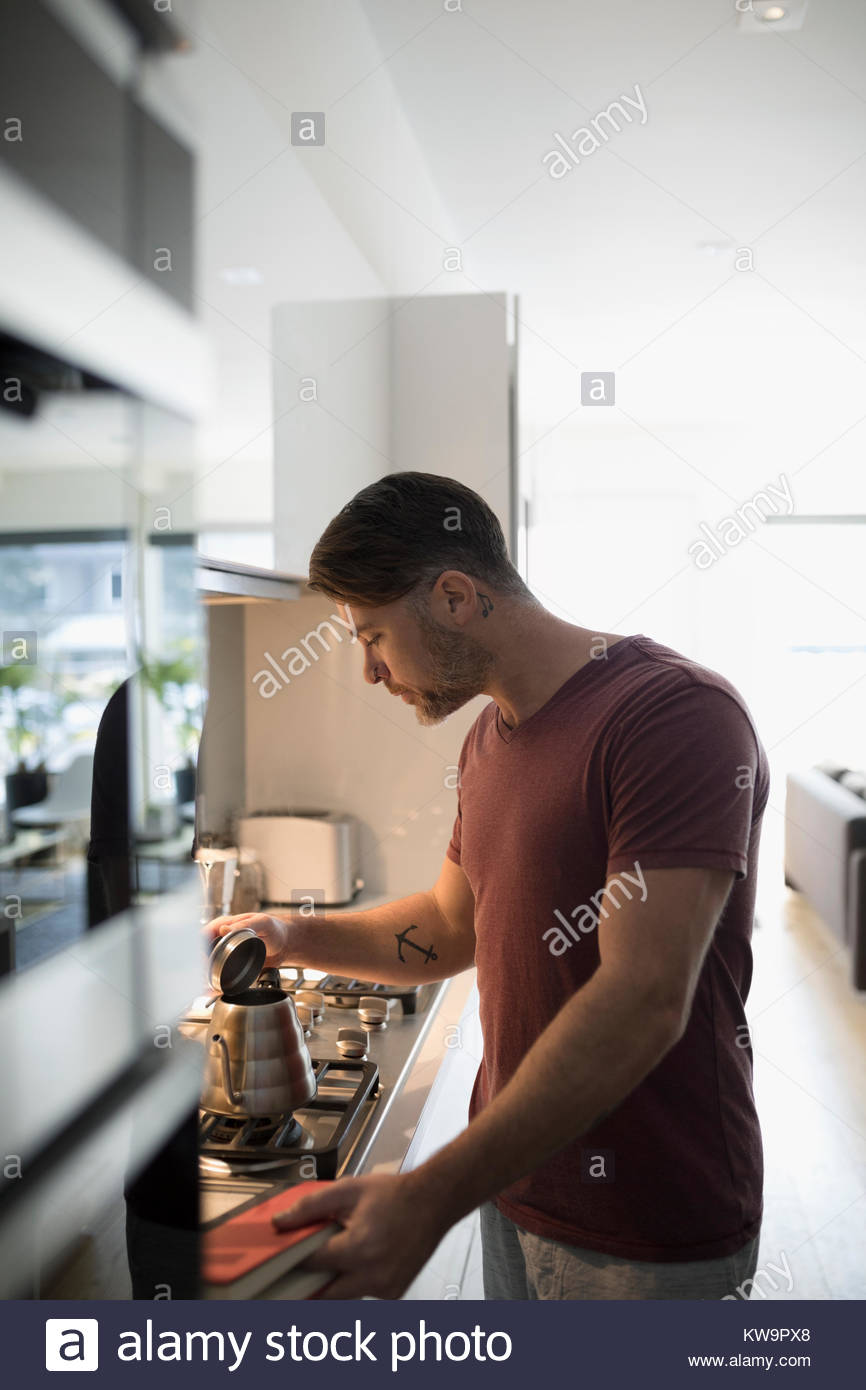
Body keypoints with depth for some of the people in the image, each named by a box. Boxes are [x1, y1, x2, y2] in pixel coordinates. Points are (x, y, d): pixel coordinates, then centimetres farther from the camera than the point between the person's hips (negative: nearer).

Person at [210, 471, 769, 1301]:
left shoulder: (678, 712, -22)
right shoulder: (489, 738, 7)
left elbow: (643, 1004, -28)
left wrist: (429, 1200, -29)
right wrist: (296, 937, 3)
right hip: (510, 1183, 7)